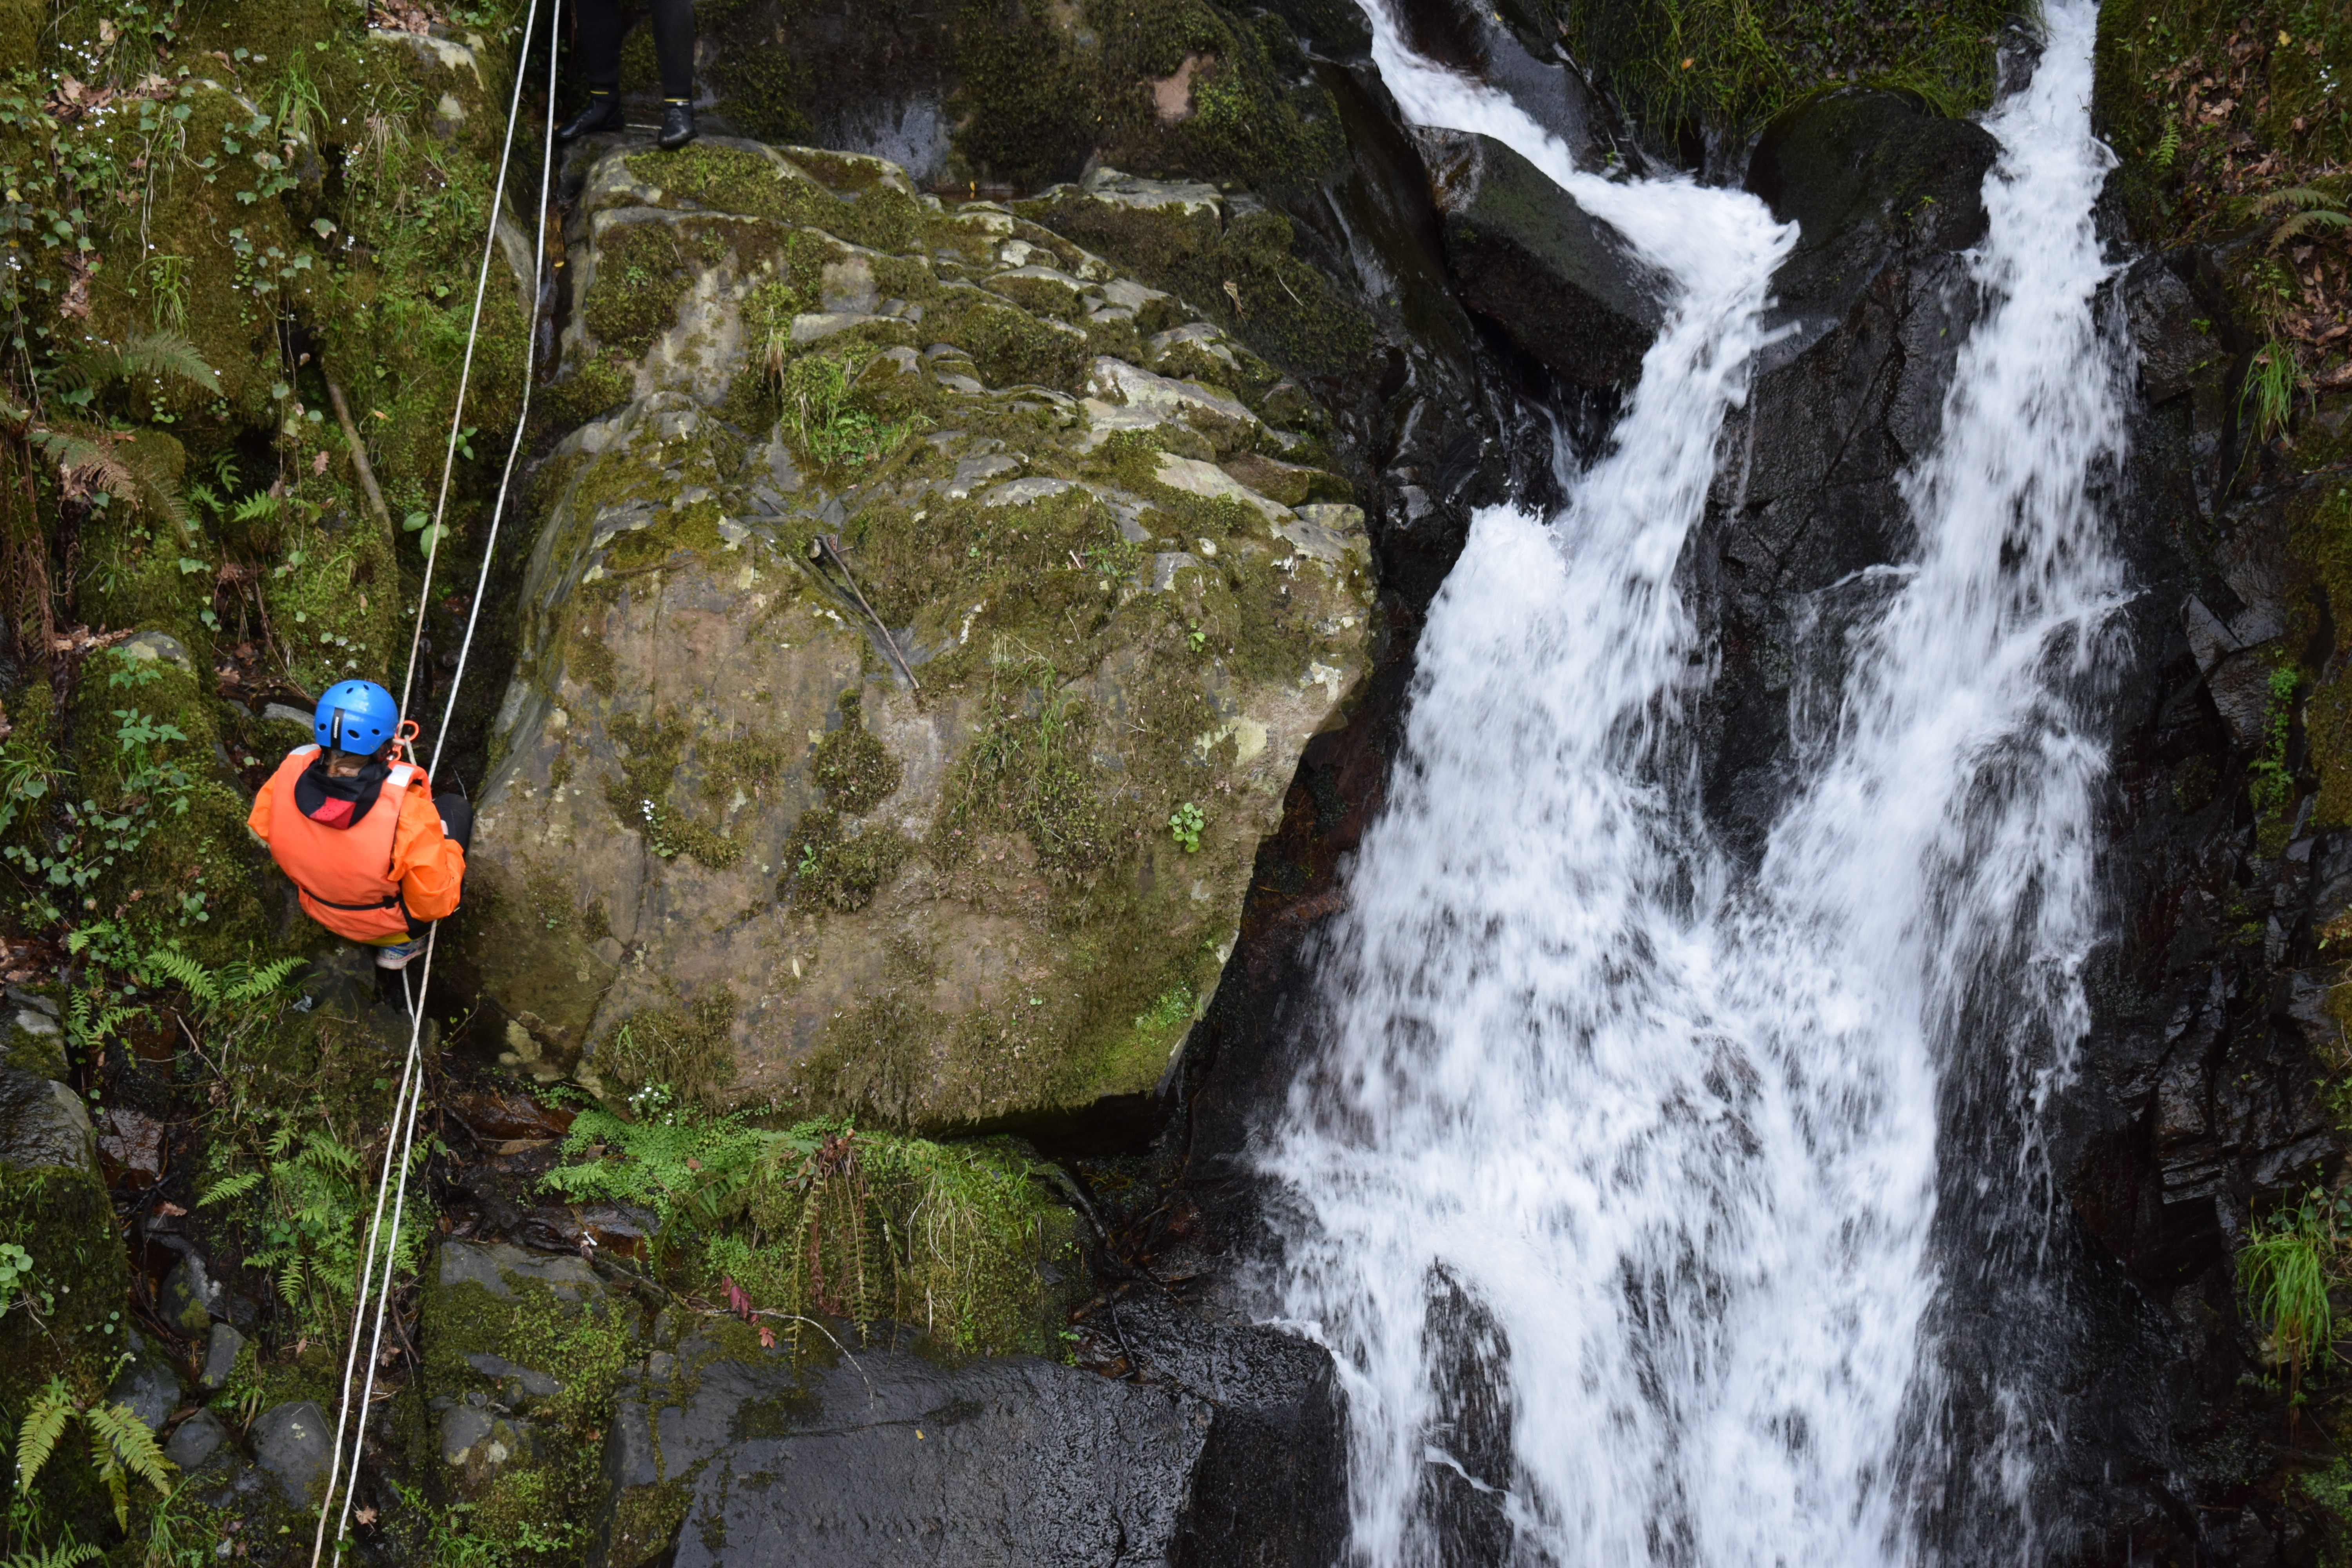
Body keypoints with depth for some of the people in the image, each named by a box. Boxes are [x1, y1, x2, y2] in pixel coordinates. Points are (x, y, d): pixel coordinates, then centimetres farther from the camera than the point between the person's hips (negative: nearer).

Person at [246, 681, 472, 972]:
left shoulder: (286, 779, -26)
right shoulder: (407, 815, -38)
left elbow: (260, 831, -3)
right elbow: (435, 905, -24)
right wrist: (450, 850, -6)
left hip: (319, 911, 4)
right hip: (390, 924, -4)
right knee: (455, 807, 15)